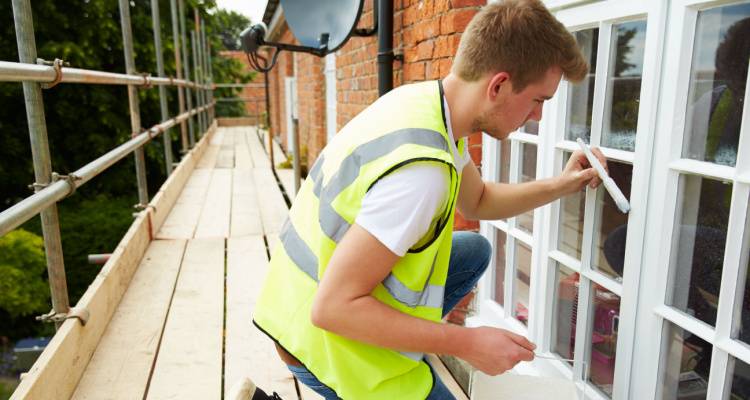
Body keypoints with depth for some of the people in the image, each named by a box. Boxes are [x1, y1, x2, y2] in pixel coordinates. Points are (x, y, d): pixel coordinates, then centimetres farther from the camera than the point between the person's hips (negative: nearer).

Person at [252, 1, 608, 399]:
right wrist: (467, 343, -24)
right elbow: (332, 307, -29)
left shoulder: (426, 99, -4)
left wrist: (559, 186, 4)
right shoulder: (420, 169, -34)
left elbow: (478, 201, 15)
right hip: (323, 338, -8)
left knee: (475, 250, 16)